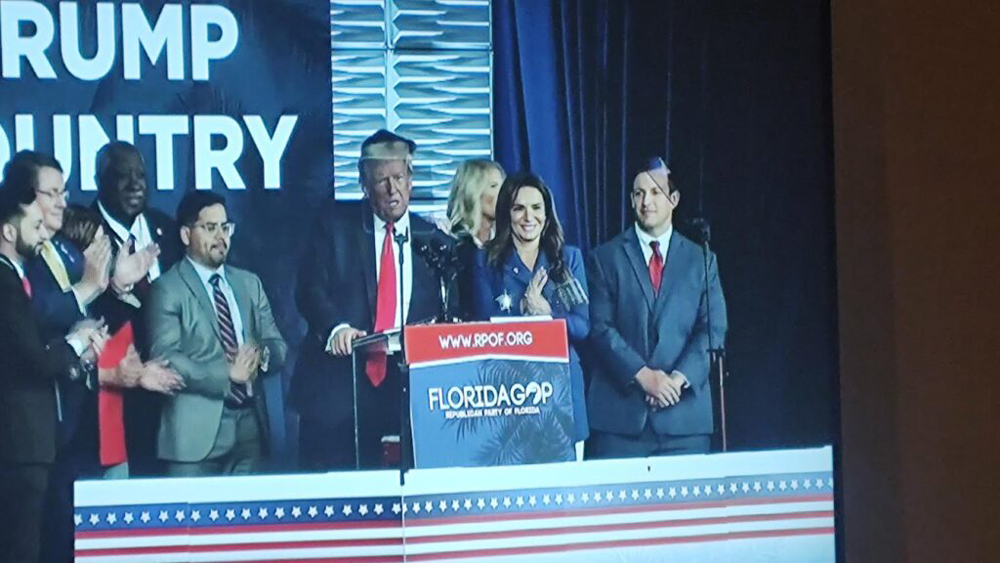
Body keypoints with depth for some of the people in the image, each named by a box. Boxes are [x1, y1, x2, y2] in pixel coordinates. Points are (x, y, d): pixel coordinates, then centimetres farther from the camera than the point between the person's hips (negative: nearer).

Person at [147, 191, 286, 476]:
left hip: (250, 424, 5)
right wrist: (226, 374, -18)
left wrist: (261, 355, -9)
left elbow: (278, 344, 14)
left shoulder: (249, 283, 18)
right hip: (198, 430, -5)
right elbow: (165, 357, -11)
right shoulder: (168, 289, 0)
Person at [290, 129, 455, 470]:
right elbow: (309, 289, -2)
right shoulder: (335, 224, 6)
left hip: (406, 389, 1)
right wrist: (336, 327, -20)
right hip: (336, 386, -1)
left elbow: (446, 314, 12)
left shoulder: (432, 241, 11)